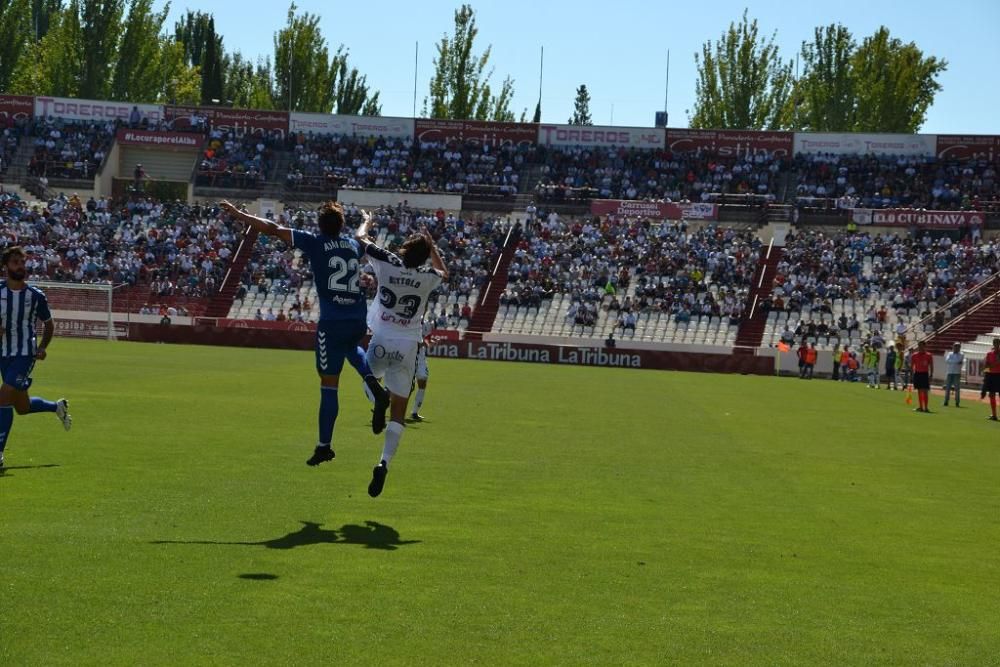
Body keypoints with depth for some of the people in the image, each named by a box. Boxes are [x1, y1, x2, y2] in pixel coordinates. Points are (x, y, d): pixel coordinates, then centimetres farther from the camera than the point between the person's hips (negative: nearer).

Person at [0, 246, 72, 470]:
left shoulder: (36, 296, -3)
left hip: (25, 355, -3)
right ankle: (58, 406, 43)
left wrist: (42, 347, -4)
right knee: (22, 407, 13)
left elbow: (48, 324, 12)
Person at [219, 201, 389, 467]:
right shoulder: (353, 245, 12)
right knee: (351, 347, 39)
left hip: (332, 323, -5)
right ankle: (373, 384, 11)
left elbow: (272, 229, -2)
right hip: (358, 320, 5)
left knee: (329, 384, 1)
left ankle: (324, 445, 5)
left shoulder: (315, 243, -2)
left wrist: (238, 214, 7)